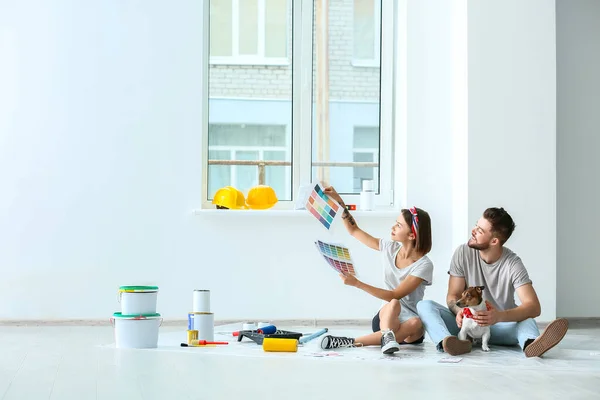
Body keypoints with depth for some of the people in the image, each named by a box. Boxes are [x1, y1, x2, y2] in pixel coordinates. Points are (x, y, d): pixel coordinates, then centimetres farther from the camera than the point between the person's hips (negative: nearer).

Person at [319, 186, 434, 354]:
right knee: (393, 304, -33)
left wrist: (356, 283, -25)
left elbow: (394, 295, -20)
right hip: (385, 316, 2)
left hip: (409, 320, -2)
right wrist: (338, 201, 2)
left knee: (415, 323, -40)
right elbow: (354, 230, 13)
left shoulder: (424, 265, -14)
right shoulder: (389, 248, 2)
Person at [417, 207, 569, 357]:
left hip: (501, 325, -2)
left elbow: (534, 307, -24)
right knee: (424, 305, -23)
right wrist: (459, 311, -29)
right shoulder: (463, 253, -6)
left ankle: (531, 344, -66)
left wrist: (499, 316, -43)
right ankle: (447, 341, -52)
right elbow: (452, 296, -3)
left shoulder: (512, 264, -13)